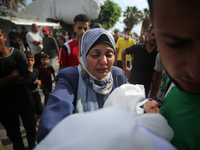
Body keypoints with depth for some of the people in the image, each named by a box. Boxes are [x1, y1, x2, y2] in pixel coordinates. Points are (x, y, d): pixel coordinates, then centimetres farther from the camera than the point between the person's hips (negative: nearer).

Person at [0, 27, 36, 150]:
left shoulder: (17, 55, -13)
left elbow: (27, 79, -21)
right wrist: (12, 77, -23)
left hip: (24, 101, -1)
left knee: (30, 127, 20)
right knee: (13, 132, 22)